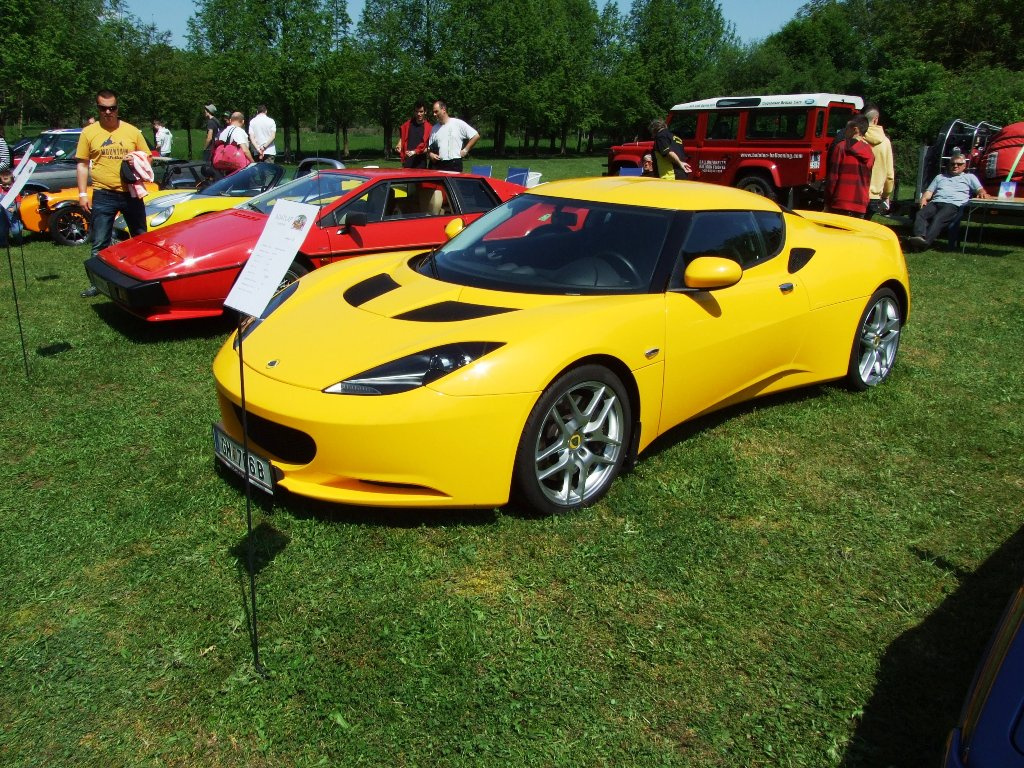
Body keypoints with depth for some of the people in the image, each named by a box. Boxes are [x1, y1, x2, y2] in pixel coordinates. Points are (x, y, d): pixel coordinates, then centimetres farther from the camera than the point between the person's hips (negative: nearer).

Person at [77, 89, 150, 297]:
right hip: (103, 195, 0)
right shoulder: (89, 132, 4)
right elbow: (82, 164, 7)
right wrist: (82, 194, 0)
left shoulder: (132, 131, 5)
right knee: (100, 244, 3)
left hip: (131, 193, 1)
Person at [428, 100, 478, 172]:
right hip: (438, 165, 4)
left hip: (455, 164, -4)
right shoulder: (435, 128, 14)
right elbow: (430, 147, 20)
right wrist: (431, 154, -2)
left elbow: (476, 136, 0)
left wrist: (465, 150, -3)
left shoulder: (458, 123, 0)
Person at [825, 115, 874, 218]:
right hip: (861, 206, 5)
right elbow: (867, 181, 14)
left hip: (840, 204, -5)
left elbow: (832, 176, -7)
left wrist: (827, 202, -3)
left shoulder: (841, 147, -5)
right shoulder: (869, 152, 12)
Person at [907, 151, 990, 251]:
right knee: (920, 214, -32)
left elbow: (980, 190, 17)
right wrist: (924, 199, 5)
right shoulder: (940, 177, 37)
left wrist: (982, 193, -8)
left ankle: (926, 241, -58)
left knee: (938, 218, -37)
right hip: (935, 202, 3)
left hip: (953, 204, -3)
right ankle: (919, 237, -55)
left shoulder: (969, 177, 28)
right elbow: (929, 191, 28)